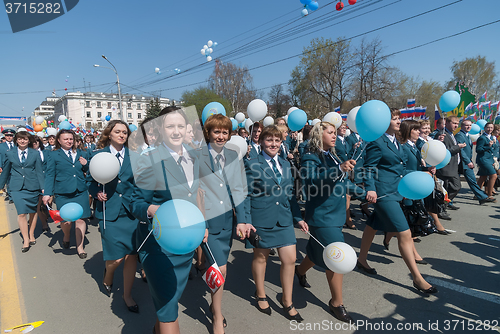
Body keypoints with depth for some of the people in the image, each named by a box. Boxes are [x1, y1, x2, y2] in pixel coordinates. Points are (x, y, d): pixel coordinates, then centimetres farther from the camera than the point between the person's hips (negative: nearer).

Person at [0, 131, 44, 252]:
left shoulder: (35, 154, 5)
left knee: (33, 212, 10)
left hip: (32, 187, 1)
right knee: (21, 213, -10)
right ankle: (26, 240, -1)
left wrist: (43, 188, -1)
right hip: (17, 188, -1)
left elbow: (39, 172, 5)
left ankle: (31, 236, 27)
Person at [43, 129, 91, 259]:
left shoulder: (82, 154, 12)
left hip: (81, 192, 2)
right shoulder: (53, 155, 5)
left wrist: (85, 165, -4)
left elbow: (89, 173, 18)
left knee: (80, 219, 0)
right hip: (63, 194, -2)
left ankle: (80, 247, 15)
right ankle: (66, 237, 37)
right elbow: (49, 175, 1)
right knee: (66, 221, 2)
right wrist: (47, 193, -8)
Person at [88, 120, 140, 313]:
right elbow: (91, 181, 9)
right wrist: (97, 193, -10)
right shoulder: (98, 155, 3)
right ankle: (107, 278, 37)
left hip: (131, 212, 2)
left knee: (132, 255, 2)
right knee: (116, 257, -1)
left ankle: (127, 295, 23)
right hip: (109, 212, -1)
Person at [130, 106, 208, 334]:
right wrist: (151, 210, -31)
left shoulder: (193, 158, 4)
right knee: (167, 304, 3)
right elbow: (136, 202, -12)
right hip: (159, 244, -6)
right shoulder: (149, 161, -15)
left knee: (171, 297, 22)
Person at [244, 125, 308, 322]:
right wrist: (246, 221, -14)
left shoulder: (285, 165, 11)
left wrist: (298, 218, 12)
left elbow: (290, 194, 15)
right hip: (261, 219, -5)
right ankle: (260, 296, 37)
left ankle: (287, 301, 26)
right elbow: (246, 195, -8)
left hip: (284, 219, 5)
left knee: (290, 259, 5)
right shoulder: (252, 164, -6)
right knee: (260, 257, 12)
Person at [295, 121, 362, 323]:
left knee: (319, 251, 22)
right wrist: (340, 169, -47)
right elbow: (314, 181, -35)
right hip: (322, 215, -8)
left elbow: (342, 182, 22)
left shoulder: (333, 156, 10)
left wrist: (362, 192, 28)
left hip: (336, 213, 8)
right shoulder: (311, 158, -15)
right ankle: (337, 303, 17)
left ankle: (300, 271, 50)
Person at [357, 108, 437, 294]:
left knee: (373, 226, 19)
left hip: (394, 191, 9)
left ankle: (362, 260, 35)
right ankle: (417, 279, 3)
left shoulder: (395, 141, 14)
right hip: (383, 193, -9)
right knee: (405, 234, -7)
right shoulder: (377, 142, -14)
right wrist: (370, 188, -26)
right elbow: (369, 167, -15)